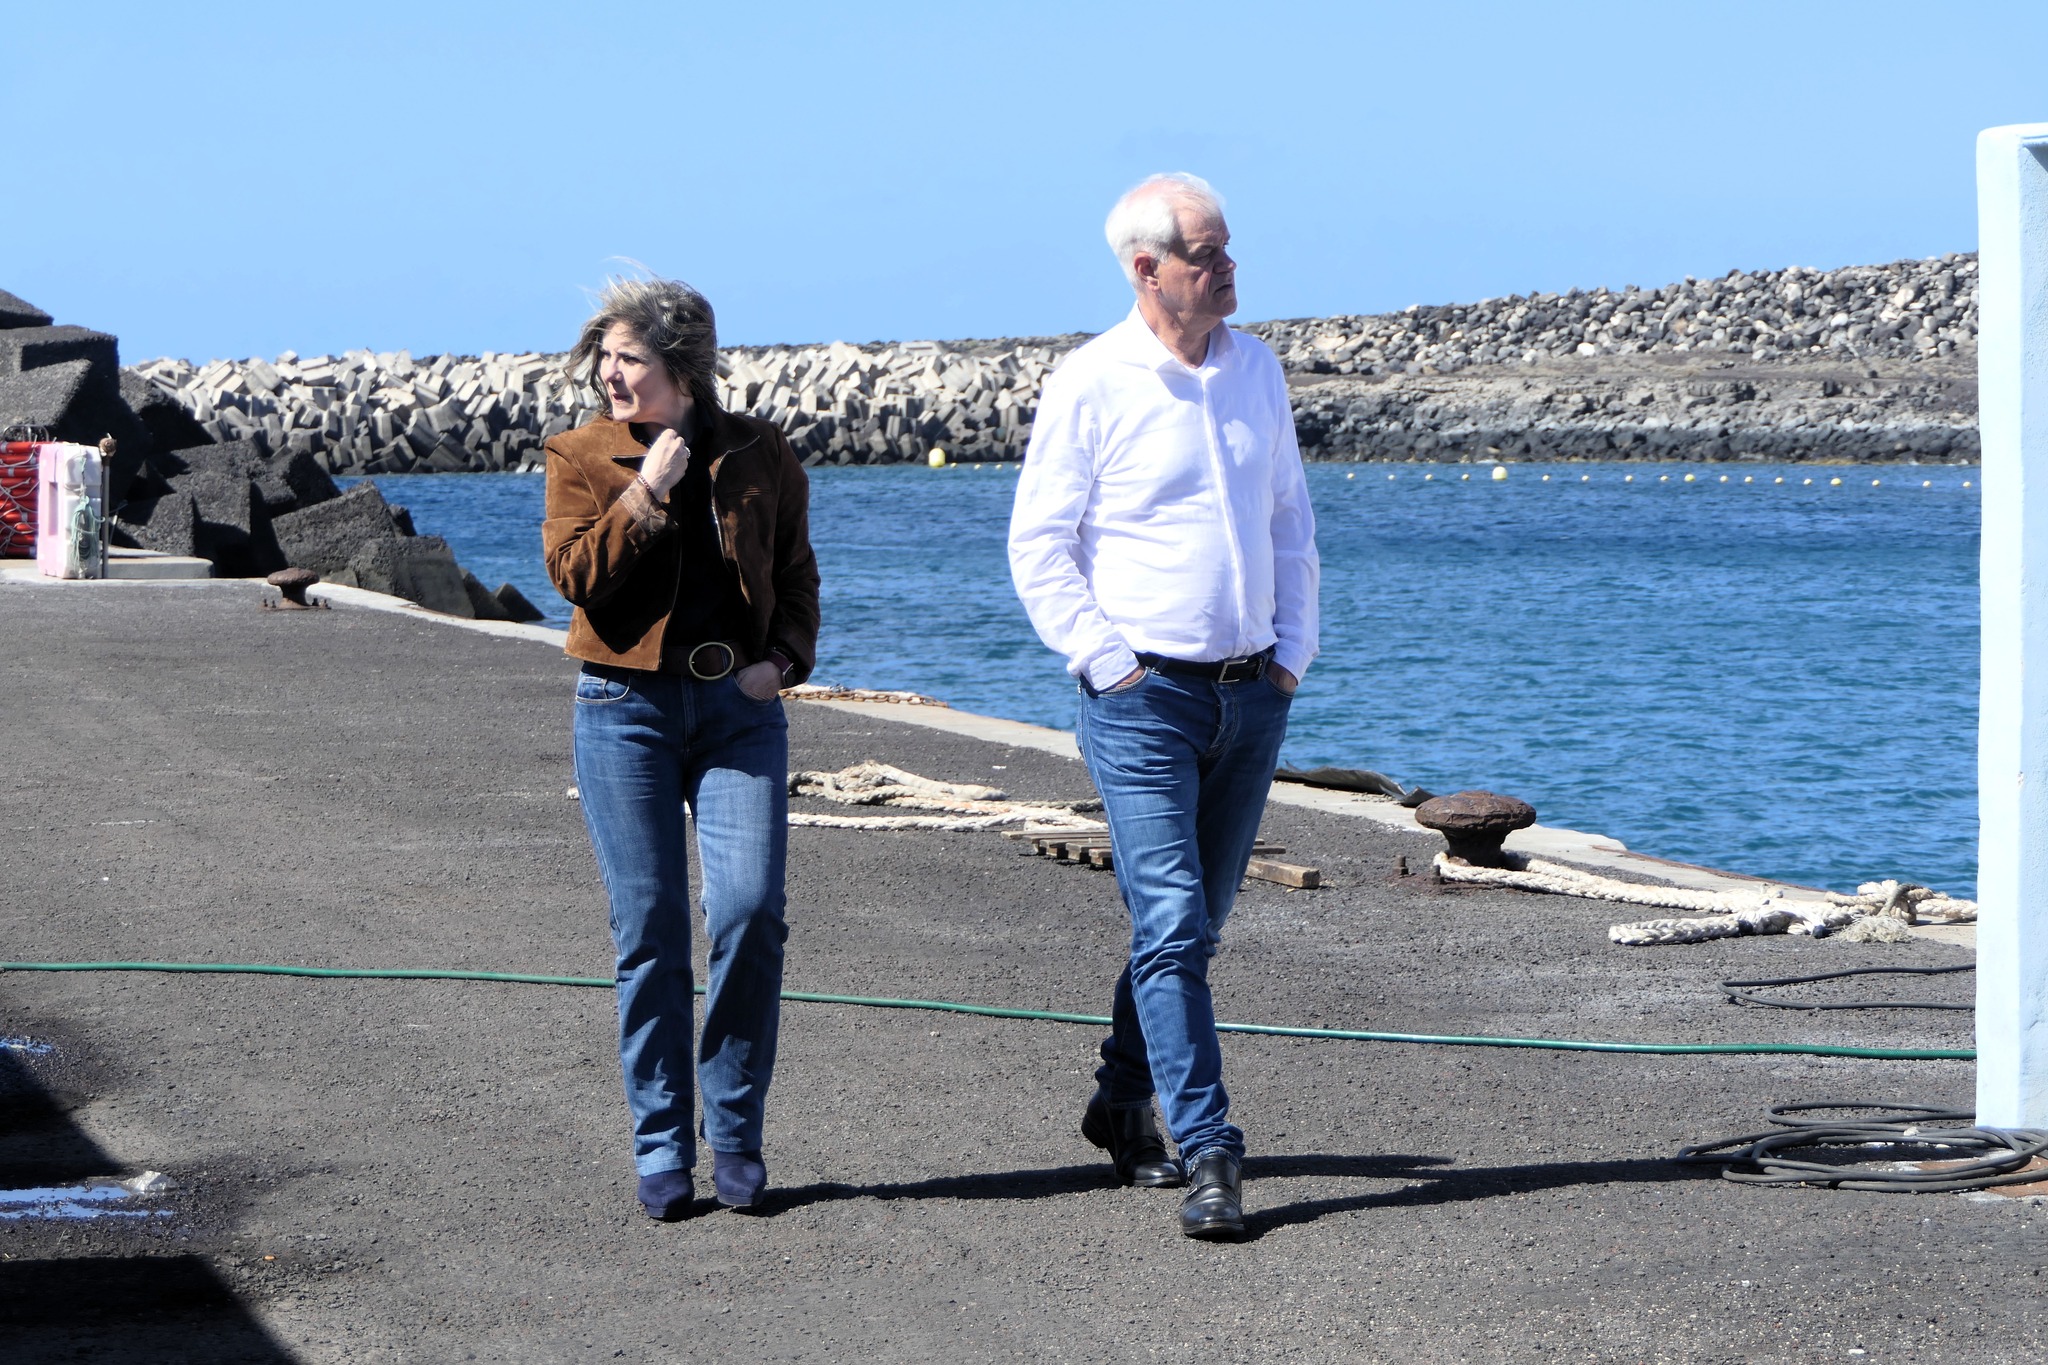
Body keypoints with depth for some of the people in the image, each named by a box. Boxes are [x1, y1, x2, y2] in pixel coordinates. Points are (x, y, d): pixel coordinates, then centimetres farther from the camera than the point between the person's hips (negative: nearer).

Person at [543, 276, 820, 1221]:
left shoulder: (756, 454, 8)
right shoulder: (582, 457, 4)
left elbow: (795, 573, 16)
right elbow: (574, 573, -9)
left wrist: (786, 657, 0)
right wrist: (647, 494, -15)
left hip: (739, 706, 1)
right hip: (627, 707, -1)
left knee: (749, 910, -12)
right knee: (649, 929, -1)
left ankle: (735, 1134, 2)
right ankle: (661, 1148, 9)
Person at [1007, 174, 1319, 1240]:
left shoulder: (1256, 370, 9)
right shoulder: (1089, 386, -8)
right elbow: (1037, 545, -5)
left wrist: (1293, 647, 9)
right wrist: (1106, 661, -11)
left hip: (1251, 696, 6)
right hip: (1144, 699, -6)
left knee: (1196, 922, 13)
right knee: (1170, 923, -12)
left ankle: (1122, 1104, 29)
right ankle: (1208, 1154, -12)